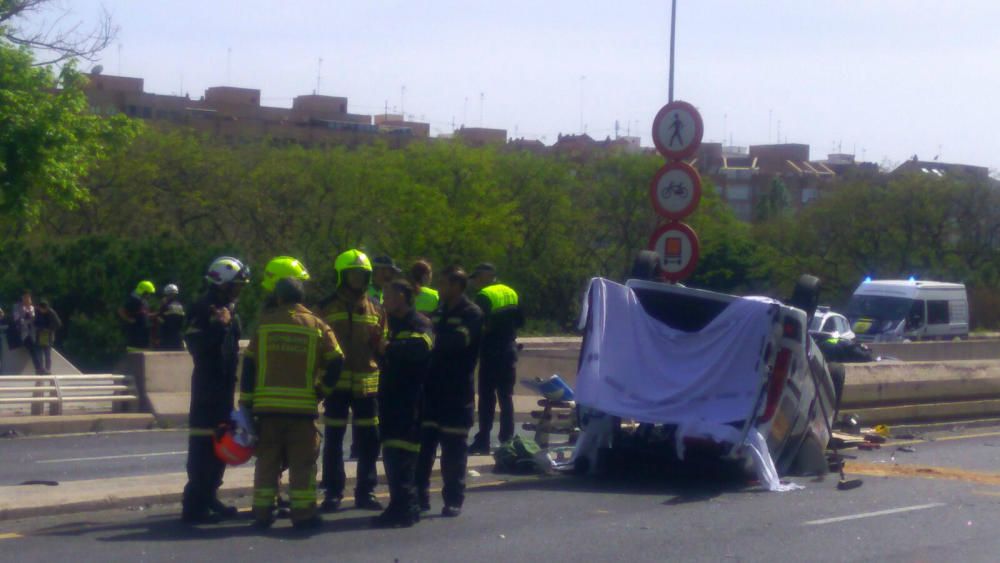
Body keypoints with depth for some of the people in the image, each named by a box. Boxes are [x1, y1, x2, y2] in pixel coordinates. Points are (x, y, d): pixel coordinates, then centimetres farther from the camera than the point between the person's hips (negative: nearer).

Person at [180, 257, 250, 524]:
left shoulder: (229, 311, 17)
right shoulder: (204, 309, -12)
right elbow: (196, 345, -24)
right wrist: (220, 325, -24)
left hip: (224, 384, 10)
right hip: (207, 384, -10)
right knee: (202, 446, -11)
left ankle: (209, 499, 23)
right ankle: (194, 505, -10)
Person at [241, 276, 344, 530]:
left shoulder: (264, 323, 4)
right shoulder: (317, 326, 3)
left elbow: (249, 364, 4)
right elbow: (336, 362, -3)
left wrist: (246, 402, 8)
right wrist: (321, 391, 9)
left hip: (267, 405, 1)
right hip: (303, 406, -1)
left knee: (267, 461, 9)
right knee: (303, 462, 5)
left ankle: (262, 513, 9)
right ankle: (303, 513, 3)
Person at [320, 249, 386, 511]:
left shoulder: (376, 310, 10)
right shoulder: (329, 308, 2)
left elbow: (382, 347, 16)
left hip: (367, 383, 2)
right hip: (337, 382, -2)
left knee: (369, 441, 6)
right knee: (333, 440, 1)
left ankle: (365, 492, 16)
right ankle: (332, 493, 8)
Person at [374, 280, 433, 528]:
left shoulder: (419, 323, -9)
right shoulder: (395, 323, 22)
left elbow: (421, 345, -30)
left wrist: (390, 347, -24)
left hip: (409, 399, -10)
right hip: (392, 398, 10)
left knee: (400, 454, -13)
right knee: (391, 454, 11)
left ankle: (404, 509, -12)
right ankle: (401, 506, 18)